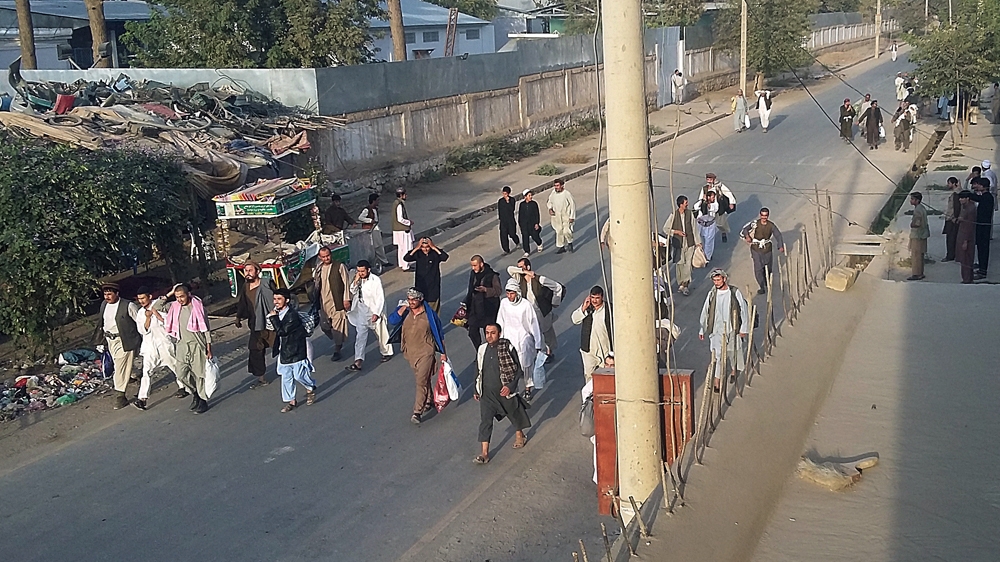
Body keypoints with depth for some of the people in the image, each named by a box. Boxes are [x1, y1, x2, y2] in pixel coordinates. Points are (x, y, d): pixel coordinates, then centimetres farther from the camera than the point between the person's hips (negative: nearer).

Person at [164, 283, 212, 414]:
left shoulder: (198, 308, -11)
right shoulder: (174, 307, 2)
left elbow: (206, 329, -8)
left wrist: (209, 349, -10)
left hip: (197, 345, -4)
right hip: (181, 345, 5)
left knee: (199, 374, 1)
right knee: (182, 374, 2)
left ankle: (203, 400, 15)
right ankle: (194, 393, 27)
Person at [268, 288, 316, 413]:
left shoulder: (292, 315, -22)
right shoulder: (277, 313, 5)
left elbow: (281, 331, -28)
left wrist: (274, 318, -22)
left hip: (296, 351, -8)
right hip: (284, 351, 8)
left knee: (299, 375, 2)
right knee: (286, 377, 10)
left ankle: (311, 388, 31)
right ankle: (291, 401, 22)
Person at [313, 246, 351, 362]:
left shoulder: (340, 266, -7)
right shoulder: (319, 268, 10)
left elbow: (346, 283, -7)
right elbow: (316, 284, 18)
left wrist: (346, 299, -10)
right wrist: (315, 300, 13)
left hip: (337, 302, -6)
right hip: (323, 302, 6)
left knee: (337, 326, -4)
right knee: (324, 326, 9)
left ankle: (337, 351, 5)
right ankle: (338, 343, 30)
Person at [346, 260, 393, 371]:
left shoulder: (375, 280, -15)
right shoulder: (357, 279, 3)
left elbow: (380, 298, -14)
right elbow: (352, 292, 3)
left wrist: (376, 313, -18)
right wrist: (355, 281, -11)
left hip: (374, 310, -4)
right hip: (362, 310, 4)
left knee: (381, 334, 12)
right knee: (360, 335, -4)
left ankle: (387, 352, 37)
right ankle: (358, 361, -8)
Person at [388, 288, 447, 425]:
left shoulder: (429, 314, -10)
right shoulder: (404, 311, -2)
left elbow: (439, 333, -2)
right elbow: (392, 320, -18)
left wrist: (443, 352, 0)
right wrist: (402, 309, -26)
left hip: (426, 353, -5)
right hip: (410, 353, 5)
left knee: (422, 382, -9)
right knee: (421, 379, 20)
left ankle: (417, 412, -7)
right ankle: (429, 401, 41)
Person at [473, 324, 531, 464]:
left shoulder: (508, 348, -14)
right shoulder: (481, 349, -1)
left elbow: (519, 370, -10)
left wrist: (510, 386, -20)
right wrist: (477, 390, 13)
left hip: (505, 391, -2)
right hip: (486, 393, 3)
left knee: (514, 414, 20)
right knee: (485, 421, -2)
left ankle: (519, 435, 48)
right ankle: (484, 453, 1)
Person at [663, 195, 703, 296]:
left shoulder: (690, 213, -2)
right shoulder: (673, 215, -8)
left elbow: (694, 228, 6)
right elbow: (665, 229, 0)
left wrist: (698, 242, 8)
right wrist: (676, 232, -12)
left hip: (689, 243, 1)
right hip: (678, 243, -1)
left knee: (688, 265, -4)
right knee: (680, 264, 8)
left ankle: (685, 285, 1)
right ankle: (680, 284, 22)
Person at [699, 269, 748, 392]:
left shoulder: (735, 292, -6)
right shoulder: (712, 294, -1)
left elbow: (744, 310, 0)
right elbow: (705, 312, 7)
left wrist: (744, 328, -2)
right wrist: (702, 330, 9)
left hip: (732, 328, 0)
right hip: (716, 330, 0)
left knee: (733, 352, 16)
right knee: (717, 355, -6)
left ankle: (733, 371, 43)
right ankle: (717, 383, -4)